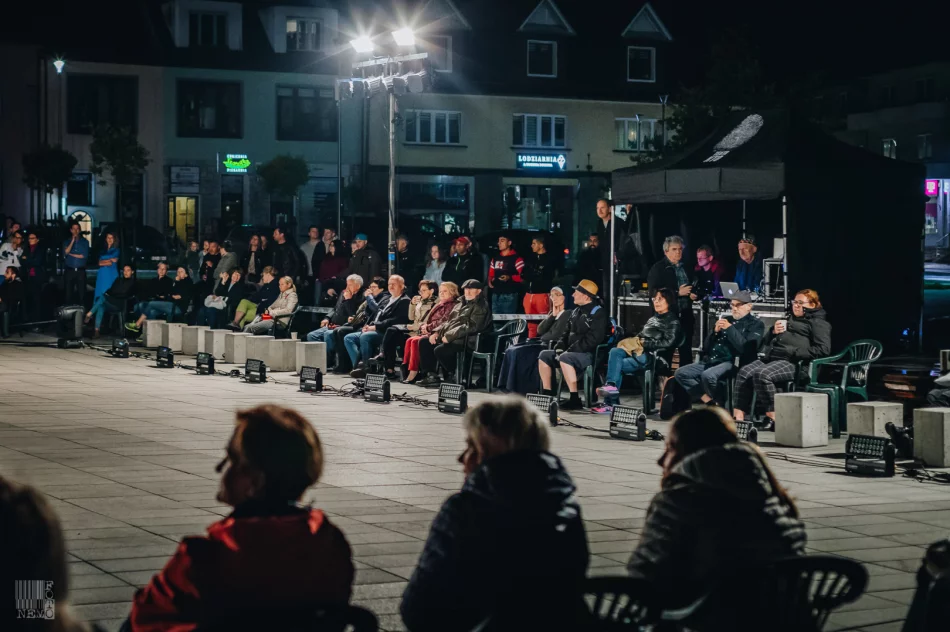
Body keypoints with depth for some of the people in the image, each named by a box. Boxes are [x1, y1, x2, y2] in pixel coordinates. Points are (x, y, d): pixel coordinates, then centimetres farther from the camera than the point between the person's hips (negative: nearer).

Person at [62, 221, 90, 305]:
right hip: (69, 271, 1)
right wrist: (72, 240, -11)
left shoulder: (84, 242, 6)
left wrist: (71, 254, -4)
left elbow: (85, 255, -5)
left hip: (81, 271, -1)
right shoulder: (66, 242, 9)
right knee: (69, 293, 2)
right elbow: (65, 253, -9)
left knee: (81, 293, -3)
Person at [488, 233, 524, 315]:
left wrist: (510, 277, -24)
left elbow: (522, 276, -10)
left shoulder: (516, 259, -4)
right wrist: (490, 280, 5)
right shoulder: (495, 258, 17)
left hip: (509, 295, -7)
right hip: (496, 294, 7)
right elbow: (491, 273, 26)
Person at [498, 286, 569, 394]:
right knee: (511, 350, -9)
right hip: (542, 343, 9)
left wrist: (541, 339, -1)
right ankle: (511, 387, -15)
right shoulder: (552, 313, 21)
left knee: (520, 352, -25)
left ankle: (522, 390, -21)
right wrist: (553, 315, 0)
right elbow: (540, 330, 8)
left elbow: (557, 335, -14)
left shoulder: (568, 314, -6)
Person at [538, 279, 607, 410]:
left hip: (589, 354, -10)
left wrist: (571, 350, -22)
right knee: (544, 355, 4)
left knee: (565, 358, -35)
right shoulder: (577, 311, 18)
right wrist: (560, 347, 3)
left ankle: (575, 399, -35)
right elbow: (568, 333, 23)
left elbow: (593, 339, -22)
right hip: (573, 352, 10)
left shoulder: (598, 313, -12)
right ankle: (547, 394, 3)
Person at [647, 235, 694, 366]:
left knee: (686, 350, 7)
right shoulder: (658, 268, -4)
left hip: (685, 315, 5)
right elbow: (654, 292, -14)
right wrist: (678, 293, -17)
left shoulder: (685, 267, 13)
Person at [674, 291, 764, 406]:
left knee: (708, 375, -35)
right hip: (711, 361, 7)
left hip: (733, 362, -7)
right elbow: (706, 347, 19)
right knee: (680, 373, -8)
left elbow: (746, 348, -13)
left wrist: (729, 328, -11)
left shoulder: (755, 324, 5)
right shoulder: (726, 320, 22)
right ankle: (709, 401, -11)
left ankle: (720, 404, -12)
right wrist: (715, 331, 1)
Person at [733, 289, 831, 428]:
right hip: (772, 358, 7)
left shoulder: (818, 322, 10)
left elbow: (823, 349, -7)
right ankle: (739, 415, -29)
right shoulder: (789, 320, 33)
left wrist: (794, 352, -14)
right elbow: (766, 342, 33)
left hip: (792, 363, -7)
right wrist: (773, 331, 10)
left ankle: (772, 416, -26)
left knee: (761, 374, -33)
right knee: (745, 371, -21)